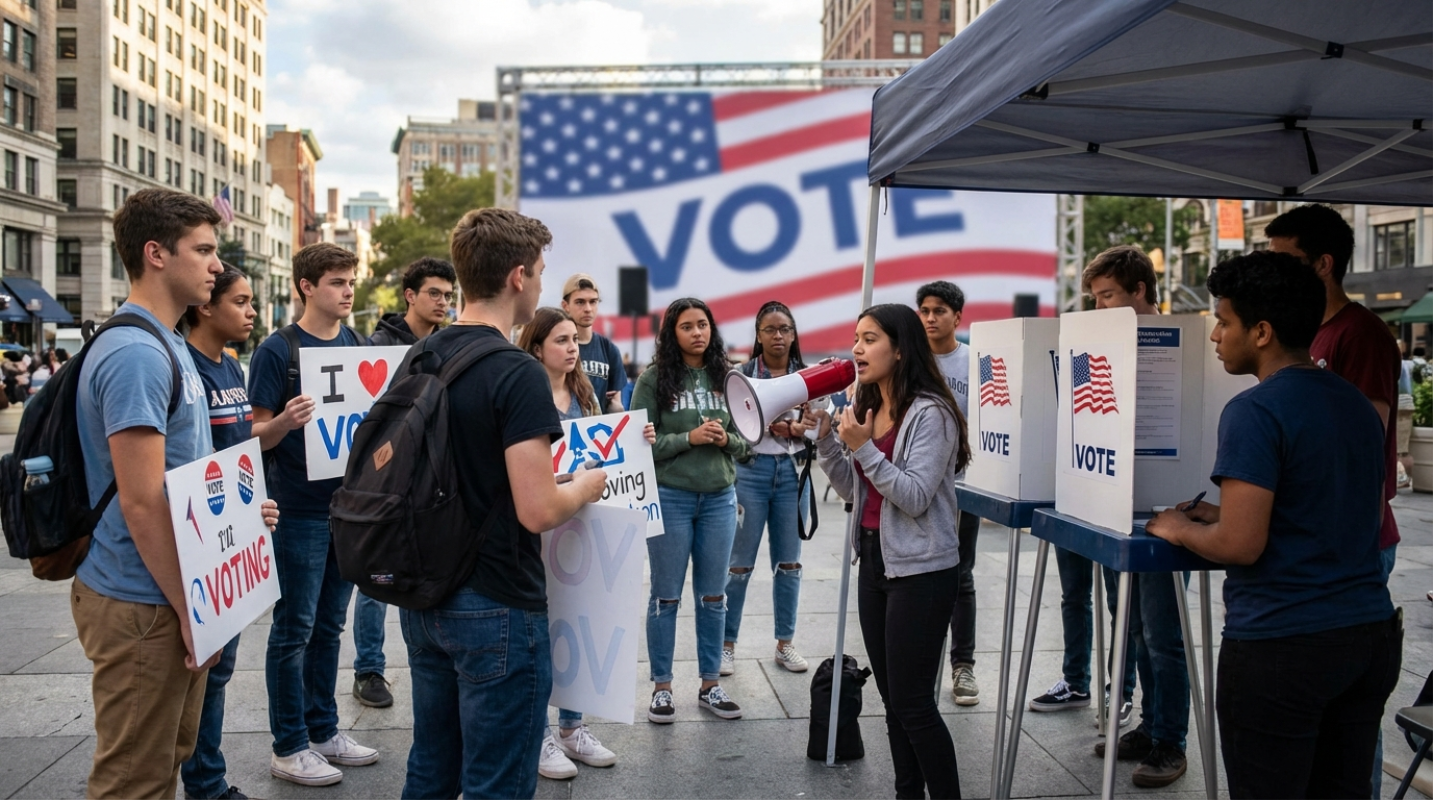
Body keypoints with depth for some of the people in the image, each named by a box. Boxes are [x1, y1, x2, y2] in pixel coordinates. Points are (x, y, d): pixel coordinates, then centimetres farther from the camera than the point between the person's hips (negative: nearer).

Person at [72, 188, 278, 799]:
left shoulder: (166, 344, 11)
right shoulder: (136, 354, -20)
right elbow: (142, 503, -24)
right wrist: (189, 610, -18)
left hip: (168, 597, 10)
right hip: (143, 605, -10)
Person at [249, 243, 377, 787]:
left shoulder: (355, 345, 9)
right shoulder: (278, 350, -9)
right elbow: (258, 434, -8)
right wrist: (287, 420, -29)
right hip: (300, 510, -6)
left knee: (329, 624, 14)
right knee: (294, 629, 3)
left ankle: (323, 729, 26)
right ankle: (289, 747, 14)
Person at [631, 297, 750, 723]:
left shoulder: (725, 377, 4)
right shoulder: (654, 379, -6)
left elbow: (745, 441, 8)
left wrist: (725, 439, -12)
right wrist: (689, 438, -18)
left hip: (719, 498, 4)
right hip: (670, 497, -3)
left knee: (713, 596, 12)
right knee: (666, 596, 7)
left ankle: (710, 685, 24)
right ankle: (661, 687, 19)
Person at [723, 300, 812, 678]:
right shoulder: (742, 375, -1)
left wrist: (794, 430, -16)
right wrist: (768, 426, -21)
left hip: (793, 472, 3)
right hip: (751, 470, -3)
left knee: (789, 562, 9)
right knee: (739, 563, 0)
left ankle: (785, 644, 20)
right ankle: (727, 643, 11)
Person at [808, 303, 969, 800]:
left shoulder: (930, 413, -15)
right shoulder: (866, 409, 10)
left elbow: (915, 497, -19)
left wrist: (864, 448, -23)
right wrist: (825, 437, 0)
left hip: (921, 571, -8)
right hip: (874, 560, 8)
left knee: (912, 702, -3)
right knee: (893, 699, 14)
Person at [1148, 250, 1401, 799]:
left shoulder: (1255, 412, -16)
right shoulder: (1358, 405, 10)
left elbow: (1240, 545, -21)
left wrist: (1179, 529, -2)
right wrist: (1224, 515, 19)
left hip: (1281, 648, -8)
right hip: (1371, 633, 8)